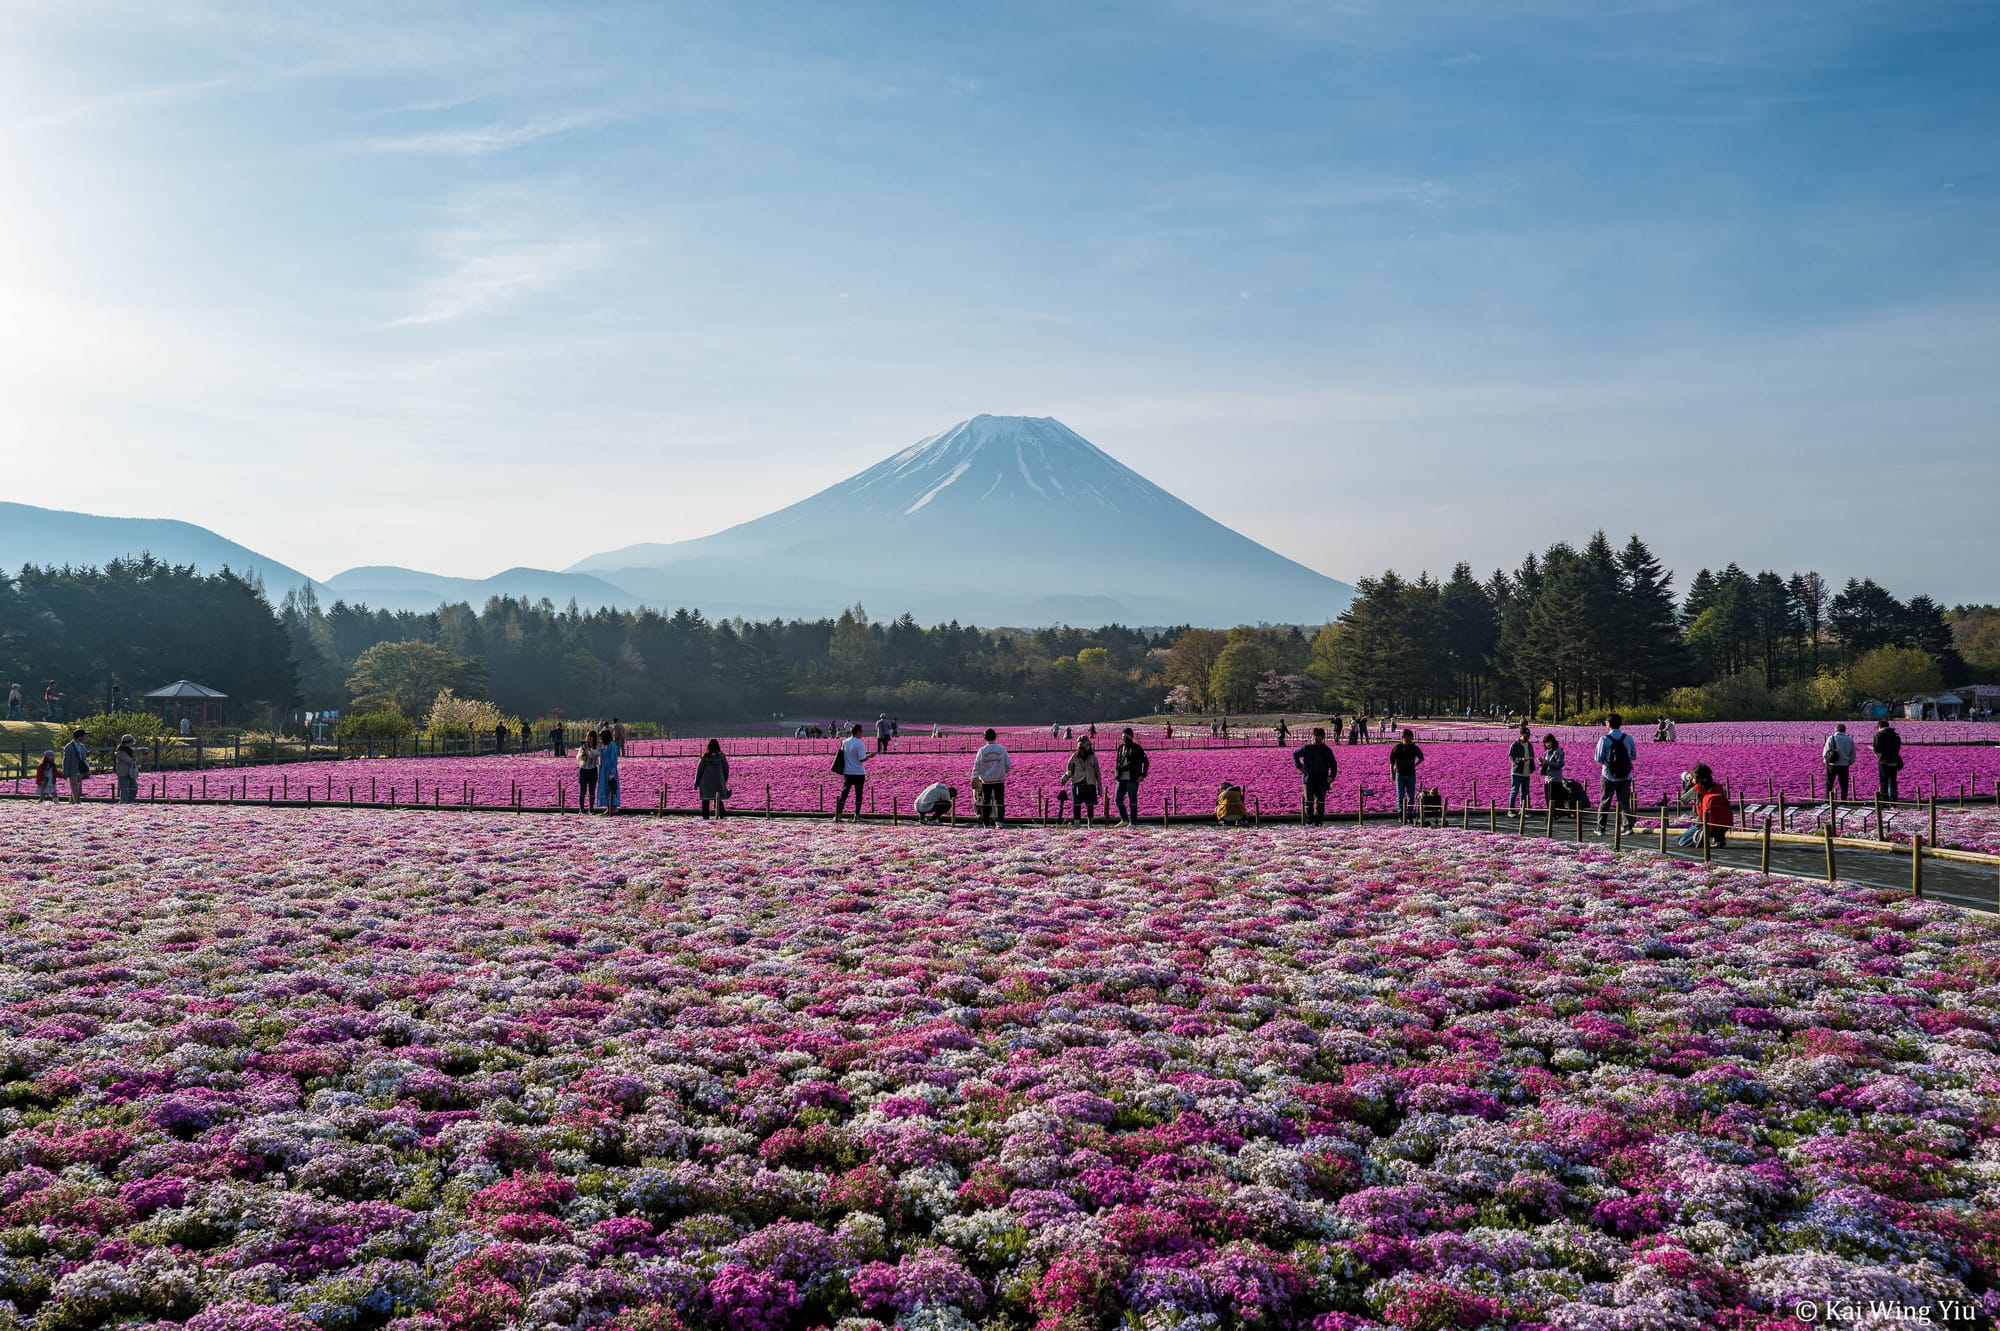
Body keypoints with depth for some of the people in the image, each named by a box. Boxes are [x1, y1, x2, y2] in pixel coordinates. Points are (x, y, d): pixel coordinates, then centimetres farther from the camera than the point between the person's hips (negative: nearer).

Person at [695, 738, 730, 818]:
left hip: (706, 782, -2)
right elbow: (726, 768, 5)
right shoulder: (721, 756, -3)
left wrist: (696, 782, 5)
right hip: (718, 782, 2)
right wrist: (725, 779, 18)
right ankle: (723, 814, -5)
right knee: (718, 799, 12)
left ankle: (705, 816, 4)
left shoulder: (705, 757, -7)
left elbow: (699, 769, -3)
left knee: (705, 800, 6)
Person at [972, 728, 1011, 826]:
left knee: (986, 802, 9)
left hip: (986, 780, 0)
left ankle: (986, 823, 11)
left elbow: (976, 766, -3)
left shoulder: (982, 750, -3)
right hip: (999, 780, 0)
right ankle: (999, 821, -10)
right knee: (1000, 801, 2)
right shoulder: (1002, 749, -2)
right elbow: (1008, 764, 2)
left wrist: (974, 779, 2)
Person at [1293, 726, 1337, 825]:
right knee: (1309, 802, -6)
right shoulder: (1307, 748, 2)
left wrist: (1332, 776, 0)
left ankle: (1318, 822, 10)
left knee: (1320, 802, 3)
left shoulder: (1327, 751, 6)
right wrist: (1299, 766, 2)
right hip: (1308, 779, -1)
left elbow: (1334, 764, 15)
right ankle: (1309, 822, 0)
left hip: (1322, 780, 1)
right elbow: (1295, 754, 16)